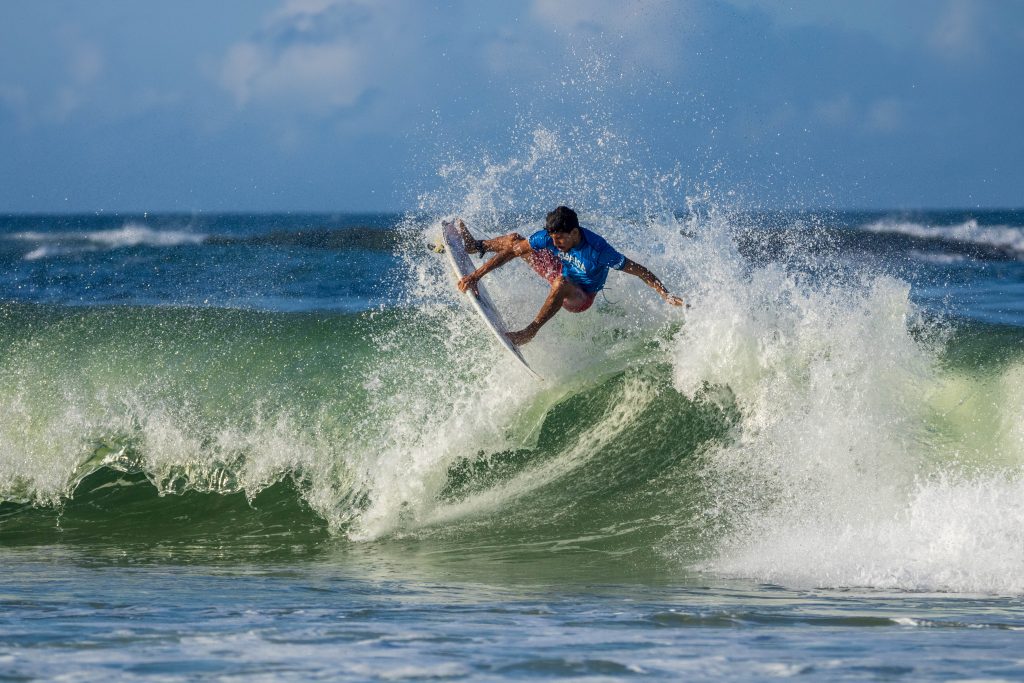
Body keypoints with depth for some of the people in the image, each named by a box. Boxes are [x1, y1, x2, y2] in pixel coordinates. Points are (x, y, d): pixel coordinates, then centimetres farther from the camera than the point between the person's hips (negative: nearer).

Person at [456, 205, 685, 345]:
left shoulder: (598, 251, -38)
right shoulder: (551, 236, -23)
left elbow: (639, 270, -32)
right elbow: (513, 252, -17)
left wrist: (666, 295, -39)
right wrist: (476, 275, -19)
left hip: (580, 298, -6)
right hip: (562, 273, 6)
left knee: (561, 284, -41)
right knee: (514, 241, 3)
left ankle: (530, 331, -28)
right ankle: (475, 246, 33)